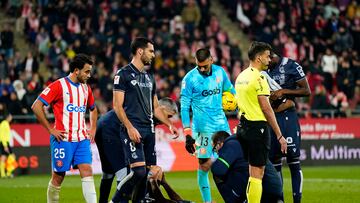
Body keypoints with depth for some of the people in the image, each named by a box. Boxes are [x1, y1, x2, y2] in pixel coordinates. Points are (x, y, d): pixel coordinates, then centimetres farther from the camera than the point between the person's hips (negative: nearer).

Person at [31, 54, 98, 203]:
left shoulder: (86, 88, 13)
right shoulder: (58, 86, -8)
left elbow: (93, 109, 32)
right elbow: (36, 106, -12)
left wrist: (93, 129, 18)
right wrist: (51, 130, -11)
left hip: (82, 139, 5)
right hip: (63, 139, -5)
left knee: (87, 171, -9)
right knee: (58, 176, 2)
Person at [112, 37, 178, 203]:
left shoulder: (149, 77, 19)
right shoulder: (124, 74, -3)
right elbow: (117, 106, -9)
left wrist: (169, 124, 14)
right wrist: (129, 128, -19)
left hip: (149, 129, 8)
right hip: (133, 130, -8)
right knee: (139, 170, -18)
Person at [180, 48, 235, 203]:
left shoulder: (220, 72, 5)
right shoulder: (190, 78, -8)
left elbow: (231, 92, 19)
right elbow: (184, 107, -8)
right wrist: (188, 135, -13)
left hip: (222, 125, 4)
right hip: (203, 128, -4)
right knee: (205, 165, -3)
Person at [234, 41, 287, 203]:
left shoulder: (241, 76, 13)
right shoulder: (258, 77, -13)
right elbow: (266, 108, -15)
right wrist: (279, 136, -12)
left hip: (242, 127, 9)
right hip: (257, 127, -9)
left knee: (246, 171, 14)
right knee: (257, 174, -7)